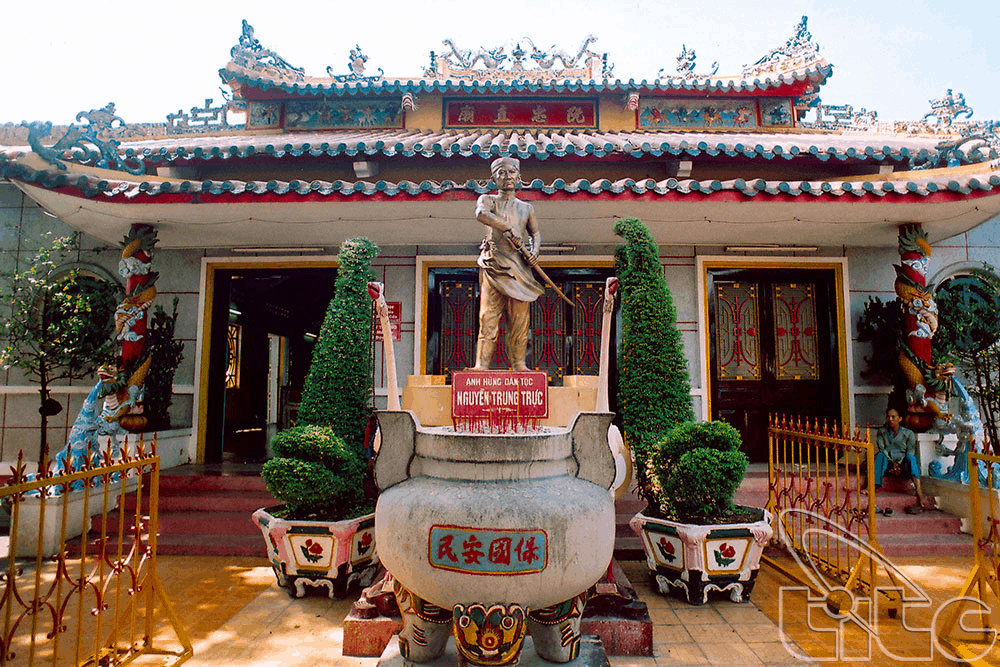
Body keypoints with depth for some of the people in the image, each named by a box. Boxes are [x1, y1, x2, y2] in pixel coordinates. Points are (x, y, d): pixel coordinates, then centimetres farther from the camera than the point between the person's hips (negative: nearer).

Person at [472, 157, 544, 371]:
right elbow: (481, 214, -11)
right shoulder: (488, 200, 11)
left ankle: (519, 363, 6)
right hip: (494, 263, -2)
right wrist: (508, 227, -17)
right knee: (488, 315, -8)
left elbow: (536, 233, 22)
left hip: (520, 265, 3)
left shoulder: (527, 208, 20)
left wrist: (535, 251, 1)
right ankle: (481, 364, -7)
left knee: (520, 318, -1)